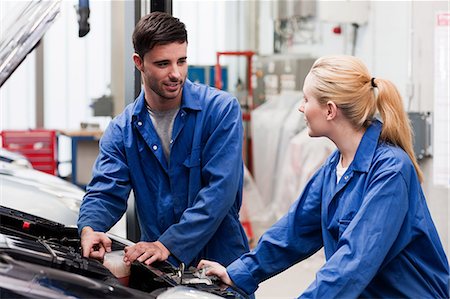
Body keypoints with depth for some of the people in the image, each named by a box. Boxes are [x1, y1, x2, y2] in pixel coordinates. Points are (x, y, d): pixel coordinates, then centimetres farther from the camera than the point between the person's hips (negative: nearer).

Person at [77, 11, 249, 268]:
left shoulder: (222, 109, -6)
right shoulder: (122, 131, 7)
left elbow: (220, 190, -14)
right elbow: (106, 192, 1)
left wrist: (167, 245, -23)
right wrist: (89, 228, -24)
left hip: (219, 262, -3)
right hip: (158, 267, 3)